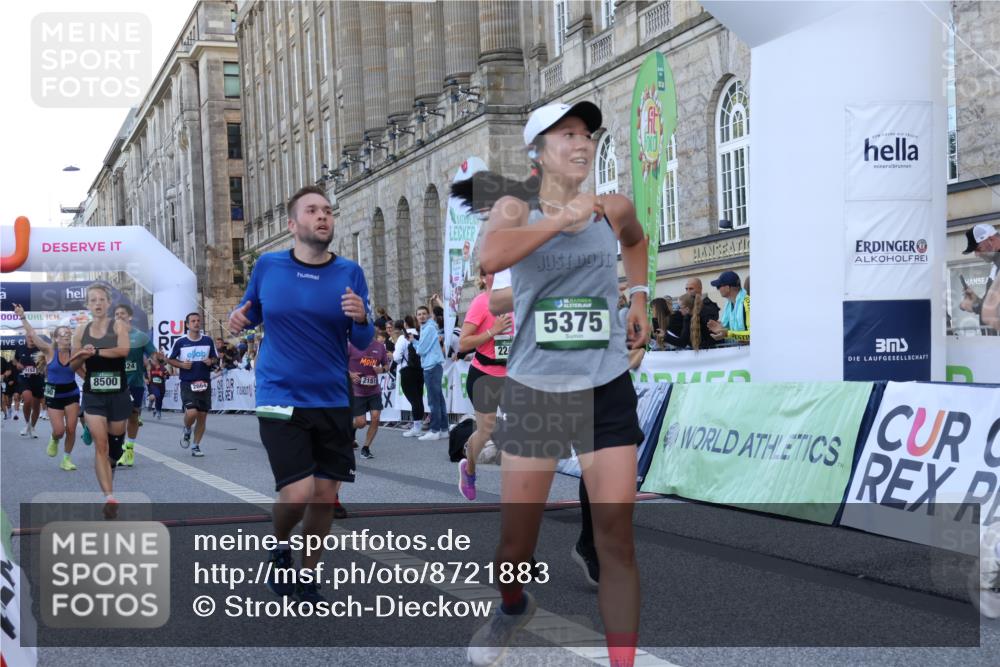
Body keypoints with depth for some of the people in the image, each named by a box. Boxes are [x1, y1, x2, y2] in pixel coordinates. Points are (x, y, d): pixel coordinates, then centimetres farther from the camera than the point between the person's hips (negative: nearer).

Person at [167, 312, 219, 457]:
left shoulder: (208, 340, 5)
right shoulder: (180, 342, -2)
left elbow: (215, 358, 15)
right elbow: (170, 359, 8)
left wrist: (211, 361, -7)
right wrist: (181, 364, -11)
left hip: (204, 383, 3)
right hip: (187, 384, -3)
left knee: (202, 416, 3)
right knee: (191, 413, -18)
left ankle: (196, 446, 17)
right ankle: (187, 430, 16)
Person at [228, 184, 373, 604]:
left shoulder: (350, 273, 0)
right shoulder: (268, 266, -1)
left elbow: (362, 343, 0)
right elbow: (252, 313, 16)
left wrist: (361, 319, -21)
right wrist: (239, 320, -7)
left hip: (333, 401, 2)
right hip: (281, 399, -2)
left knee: (325, 496, 6)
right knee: (298, 493, -14)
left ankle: (306, 578, 27)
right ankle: (279, 547, 19)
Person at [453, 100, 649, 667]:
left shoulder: (614, 208, 4)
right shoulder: (515, 207, -4)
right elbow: (491, 257, -27)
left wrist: (639, 296, 18)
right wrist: (563, 218, -25)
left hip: (607, 390, 1)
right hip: (534, 390, -1)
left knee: (617, 539, -4)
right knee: (517, 537, 9)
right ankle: (513, 609, 42)